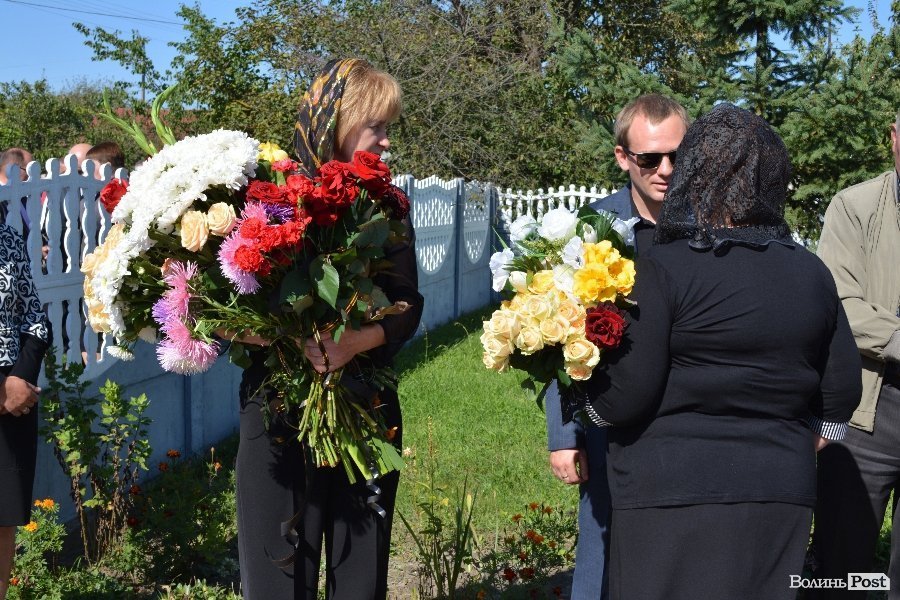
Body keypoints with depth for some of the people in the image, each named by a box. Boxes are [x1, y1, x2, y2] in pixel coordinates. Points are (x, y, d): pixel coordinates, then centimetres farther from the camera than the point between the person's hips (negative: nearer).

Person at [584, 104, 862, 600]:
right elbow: (840, 391, 10)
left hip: (673, 498, -5)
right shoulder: (811, 273, 5)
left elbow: (624, 398, -14)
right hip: (780, 496, 5)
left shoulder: (664, 269, -13)